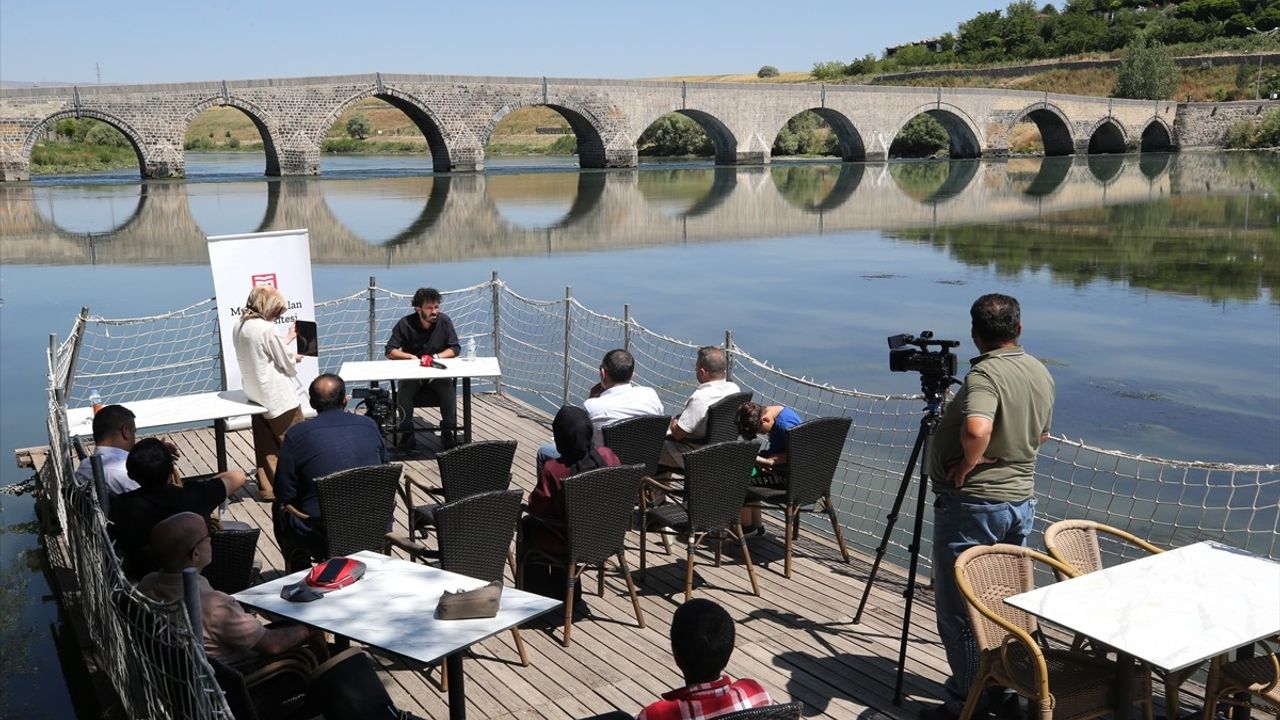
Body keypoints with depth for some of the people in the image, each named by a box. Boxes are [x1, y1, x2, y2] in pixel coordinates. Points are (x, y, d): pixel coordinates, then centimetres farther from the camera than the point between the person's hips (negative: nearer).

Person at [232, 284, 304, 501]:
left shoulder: (238, 327, 2)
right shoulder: (266, 329, -22)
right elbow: (288, 365, -12)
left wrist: (289, 338, 23)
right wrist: (295, 358, 10)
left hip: (256, 396, 8)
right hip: (278, 398, -8)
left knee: (266, 447, 14)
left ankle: (267, 488, 17)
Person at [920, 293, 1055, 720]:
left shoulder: (985, 374, -19)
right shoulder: (1041, 373, 8)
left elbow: (976, 430, -37)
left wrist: (965, 467, -20)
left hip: (973, 505, -8)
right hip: (1022, 500, 8)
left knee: (959, 610, 2)